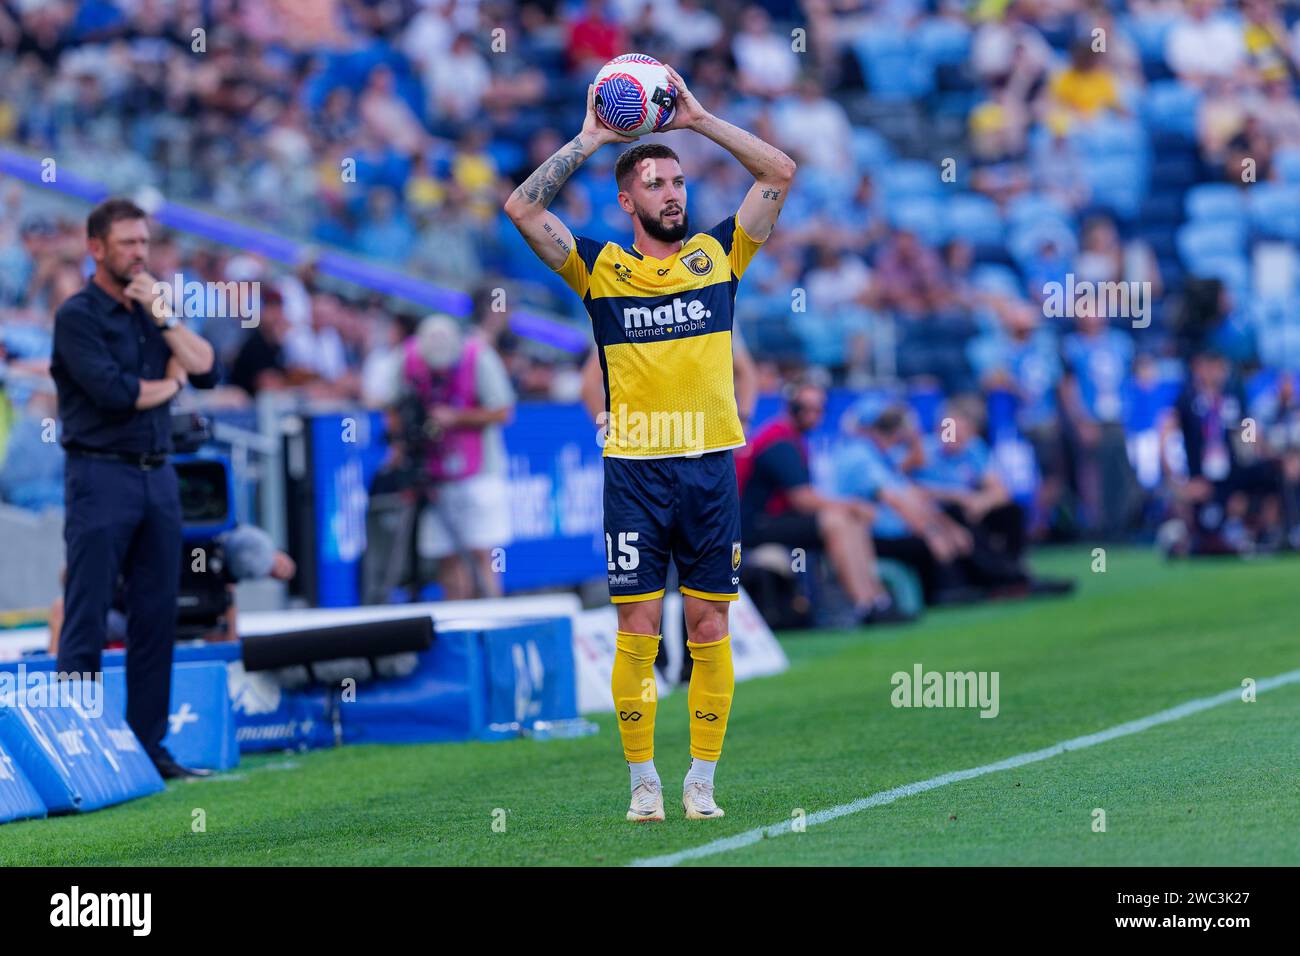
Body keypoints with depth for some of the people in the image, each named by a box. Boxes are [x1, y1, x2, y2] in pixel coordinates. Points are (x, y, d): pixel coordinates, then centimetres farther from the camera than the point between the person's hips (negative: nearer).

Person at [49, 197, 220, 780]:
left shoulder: (152, 310, 16)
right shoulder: (78, 315, -6)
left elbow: (207, 371, 5)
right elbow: (113, 391, -17)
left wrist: (163, 316, -3)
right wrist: (166, 386, 1)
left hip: (158, 476, 7)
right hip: (101, 475, -7)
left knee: (156, 618, 7)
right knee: (87, 621, -7)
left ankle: (148, 746, 11)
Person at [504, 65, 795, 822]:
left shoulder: (719, 254, 8)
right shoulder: (601, 268, 4)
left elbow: (780, 173, 6)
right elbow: (523, 207, -3)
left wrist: (699, 119, 3)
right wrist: (591, 139, -1)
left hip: (710, 468, 1)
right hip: (634, 470, -1)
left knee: (710, 627, 2)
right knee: (638, 627, -2)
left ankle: (703, 780, 8)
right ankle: (644, 781, 4)